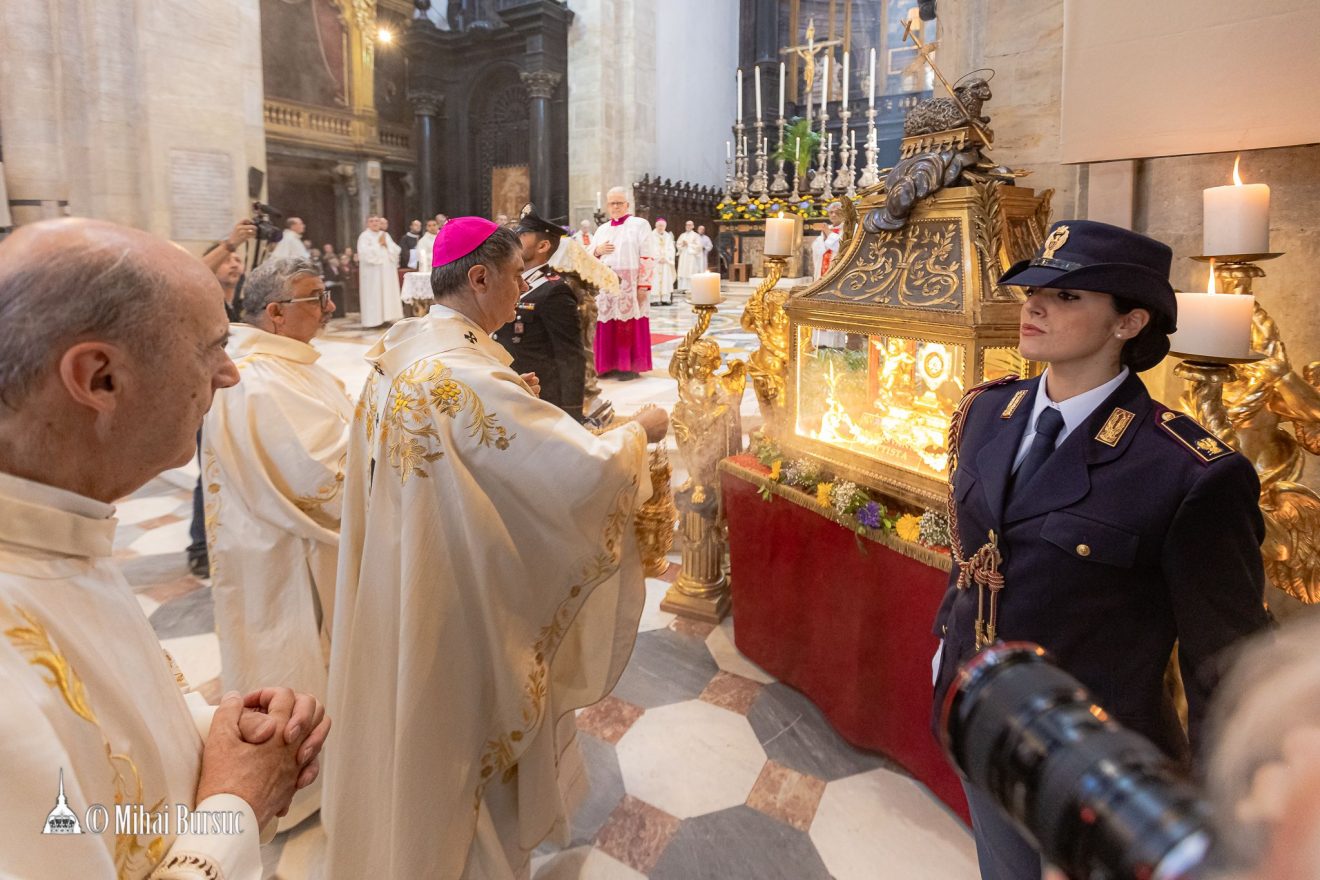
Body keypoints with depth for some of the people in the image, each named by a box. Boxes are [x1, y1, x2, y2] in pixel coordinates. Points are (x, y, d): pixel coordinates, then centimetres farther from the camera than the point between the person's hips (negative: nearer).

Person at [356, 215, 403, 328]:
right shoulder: (364, 236, -3)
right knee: (374, 295, -6)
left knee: (388, 293, 4)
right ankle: (375, 319, -5)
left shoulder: (386, 235, 15)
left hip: (387, 271, 6)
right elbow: (364, 252, -18)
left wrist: (386, 244, -8)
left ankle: (387, 317, 8)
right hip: (372, 272, -6)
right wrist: (378, 244, -10)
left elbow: (395, 250, 8)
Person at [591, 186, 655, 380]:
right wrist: (597, 251, -3)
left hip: (629, 286, -5)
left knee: (630, 327, -5)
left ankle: (630, 366, 0)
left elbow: (647, 258, -6)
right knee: (608, 328, 3)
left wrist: (644, 285, -14)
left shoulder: (640, 225, 1)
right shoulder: (602, 229, 18)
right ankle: (610, 365, 10)